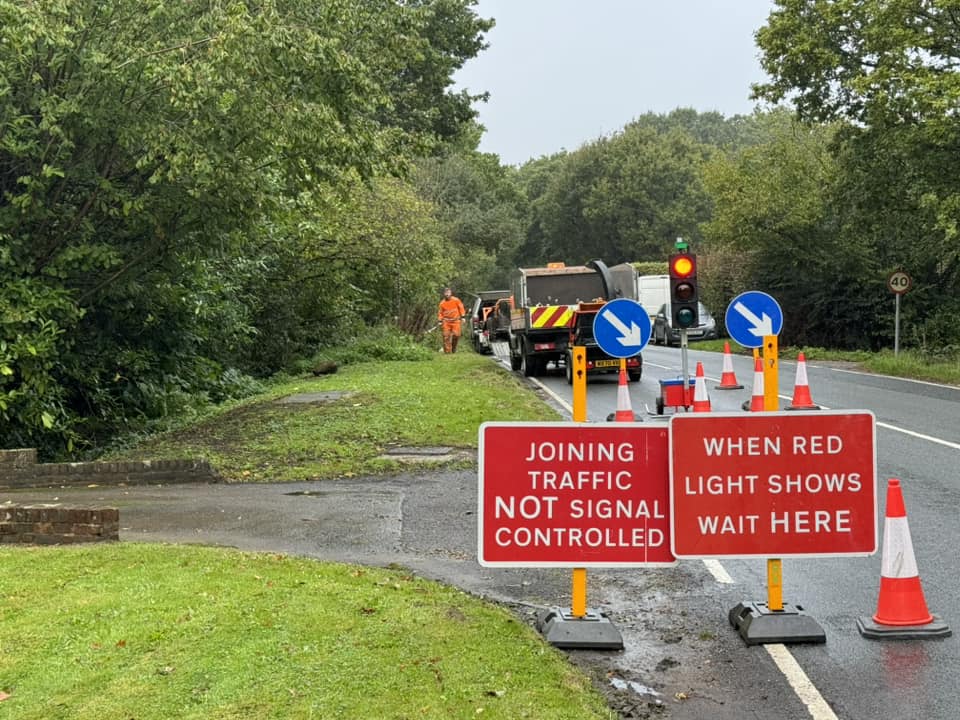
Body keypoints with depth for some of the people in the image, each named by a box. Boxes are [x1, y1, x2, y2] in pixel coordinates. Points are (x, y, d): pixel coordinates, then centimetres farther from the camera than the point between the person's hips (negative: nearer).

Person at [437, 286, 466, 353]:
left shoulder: (456, 300, -2)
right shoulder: (442, 303, 2)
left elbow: (461, 308, 4)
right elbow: (440, 312, 9)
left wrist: (463, 316, 0)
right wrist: (440, 321, 2)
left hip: (456, 321, -1)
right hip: (446, 321, 1)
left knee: (456, 335, -9)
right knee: (446, 336, -6)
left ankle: (453, 348, 14)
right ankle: (447, 351, -1)